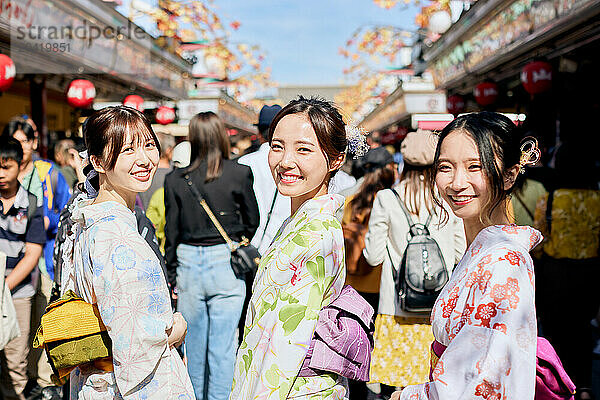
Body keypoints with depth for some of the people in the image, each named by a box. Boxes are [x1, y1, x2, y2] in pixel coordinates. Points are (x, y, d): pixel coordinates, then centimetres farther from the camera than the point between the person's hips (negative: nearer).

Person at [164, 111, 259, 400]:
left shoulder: (175, 179, 1)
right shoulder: (239, 174, -6)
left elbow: (171, 232, 5)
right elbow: (252, 223, 3)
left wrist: (171, 276, 12)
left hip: (188, 262, 3)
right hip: (226, 263, -2)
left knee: (194, 344, 16)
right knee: (223, 347, 3)